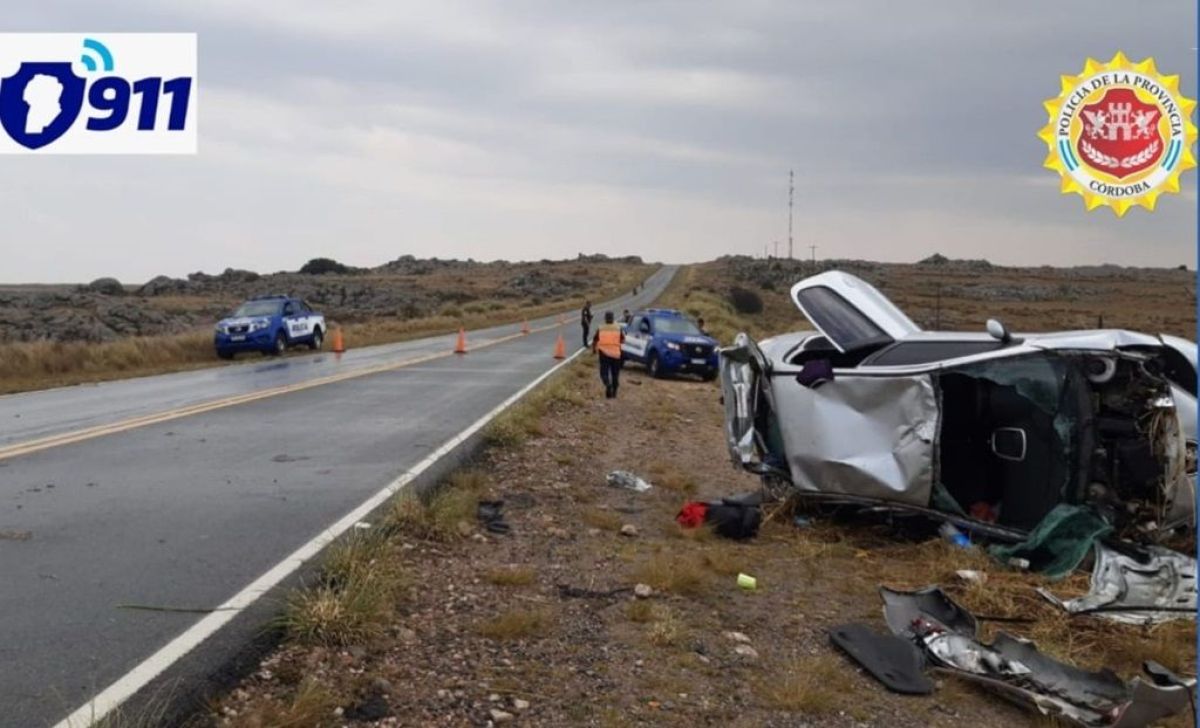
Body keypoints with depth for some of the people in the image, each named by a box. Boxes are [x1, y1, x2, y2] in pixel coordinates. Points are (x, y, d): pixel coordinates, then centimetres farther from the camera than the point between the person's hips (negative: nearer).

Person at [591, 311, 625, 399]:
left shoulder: (600, 329, 1)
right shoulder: (618, 329, 2)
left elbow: (594, 341, 7)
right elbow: (623, 340, 9)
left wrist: (594, 349, 25)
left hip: (604, 354, -1)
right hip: (616, 354, 1)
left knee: (604, 372, 2)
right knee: (615, 374, 13)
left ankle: (608, 384, -29)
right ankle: (614, 393, 19)